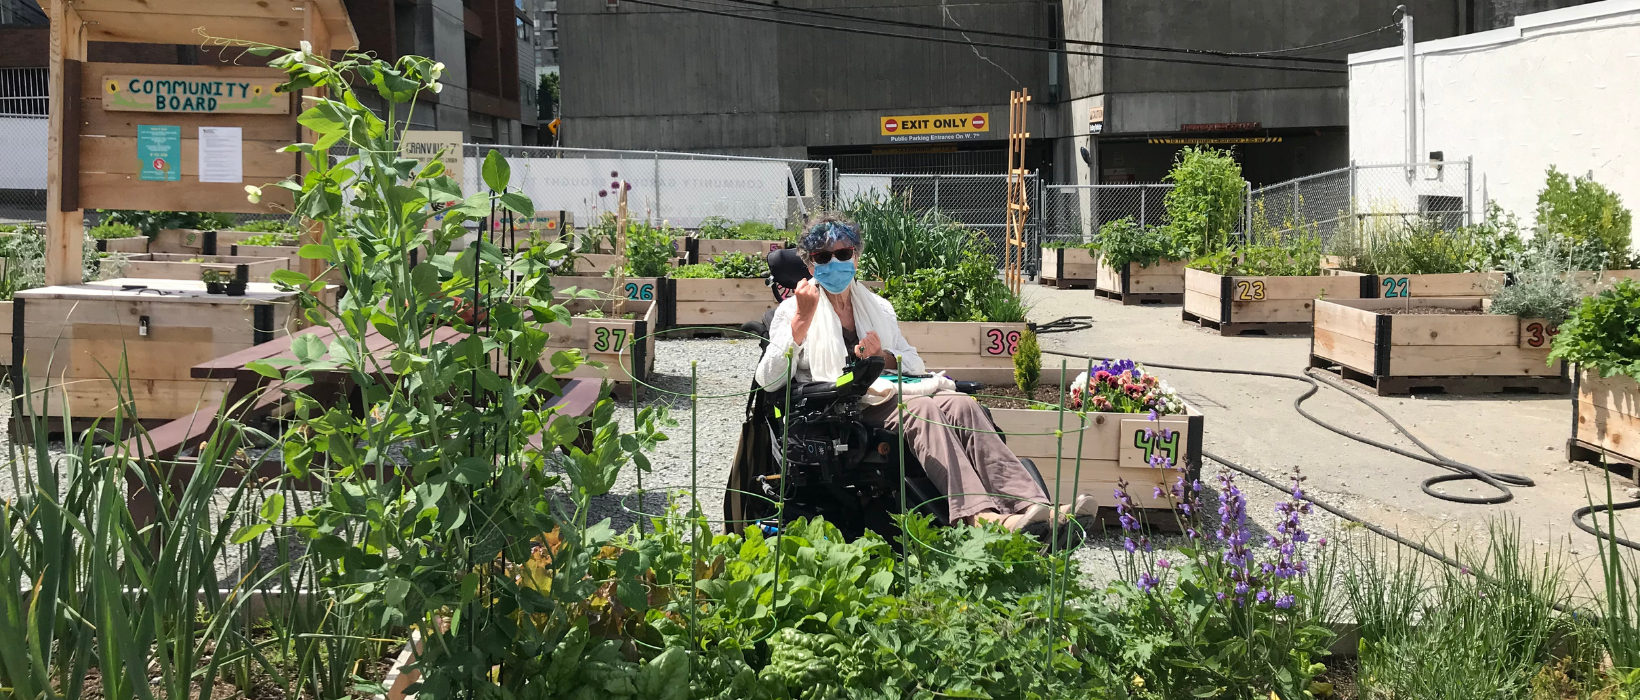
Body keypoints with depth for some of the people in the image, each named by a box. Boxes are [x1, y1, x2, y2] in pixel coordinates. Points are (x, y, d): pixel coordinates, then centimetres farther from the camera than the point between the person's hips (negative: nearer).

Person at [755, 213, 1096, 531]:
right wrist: (802, 319, -14)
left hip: (883, 398, 5)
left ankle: (1031, 505, -38)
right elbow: (769, 381, -6)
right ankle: (979, 514, -48)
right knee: (922, 409, -33)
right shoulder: (793, 310, 8)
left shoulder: (877, 307, 23)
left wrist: (884, 357, -1)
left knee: (961, 405, -23)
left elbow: (915, 367, 21)